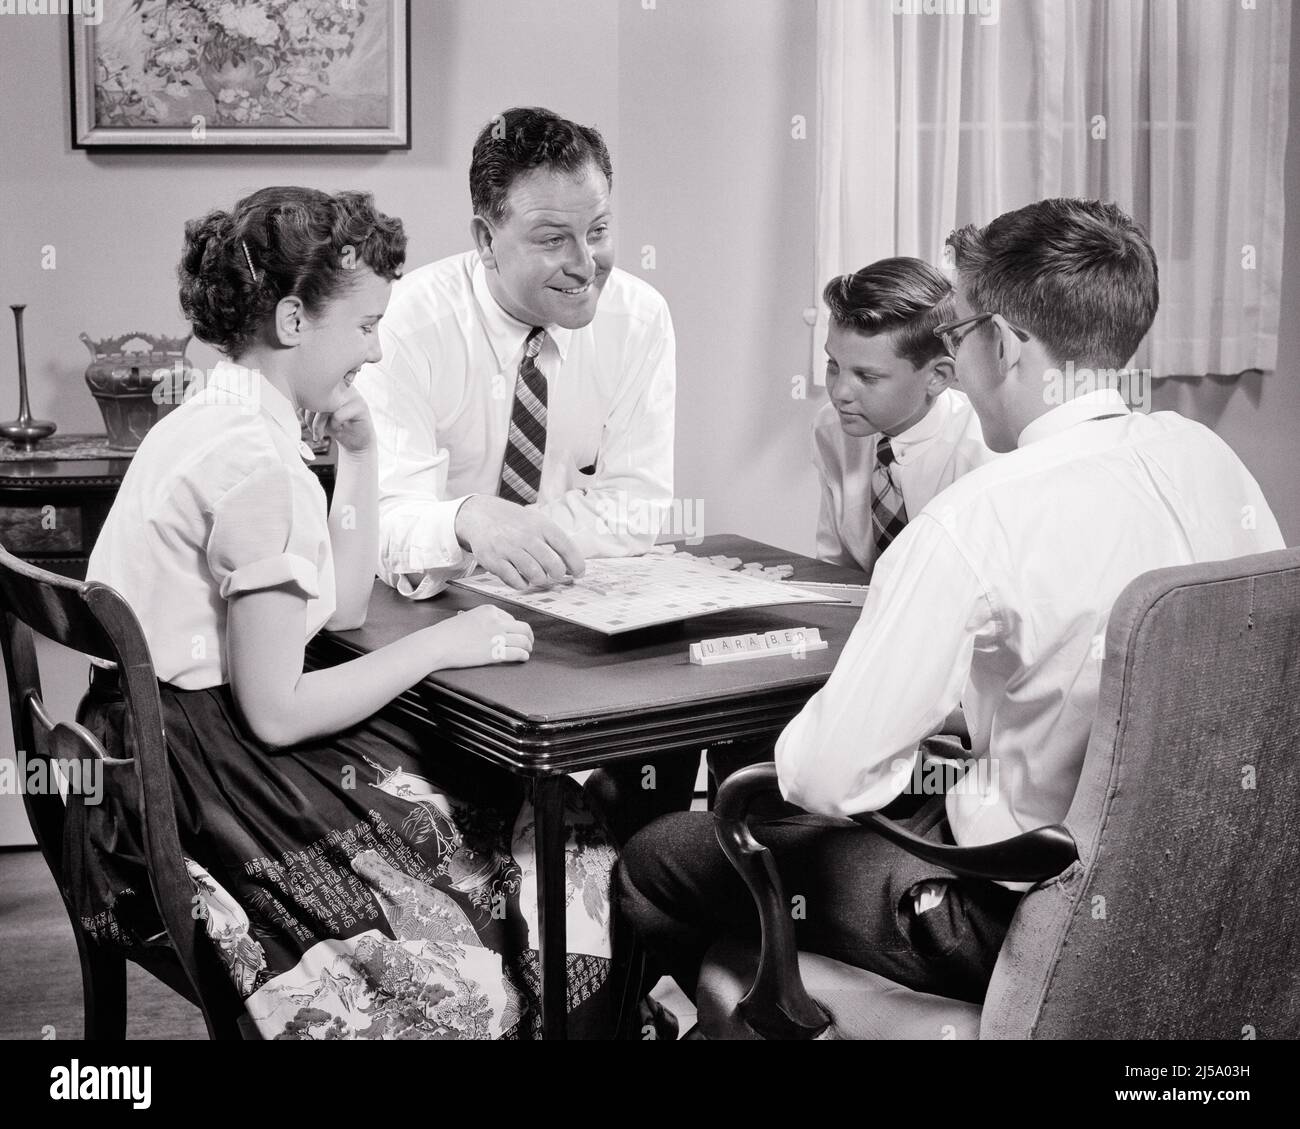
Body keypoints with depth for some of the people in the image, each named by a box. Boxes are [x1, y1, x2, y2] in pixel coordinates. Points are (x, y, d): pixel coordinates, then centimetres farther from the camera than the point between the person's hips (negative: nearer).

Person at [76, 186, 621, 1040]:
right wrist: (439, 644, -11)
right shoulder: (258, 464, -22)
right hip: (221, 788, -10)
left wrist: (360, 452, 5)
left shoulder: (208, 421, 9)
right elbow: (277, 711, -21)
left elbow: (343, 607, 13)